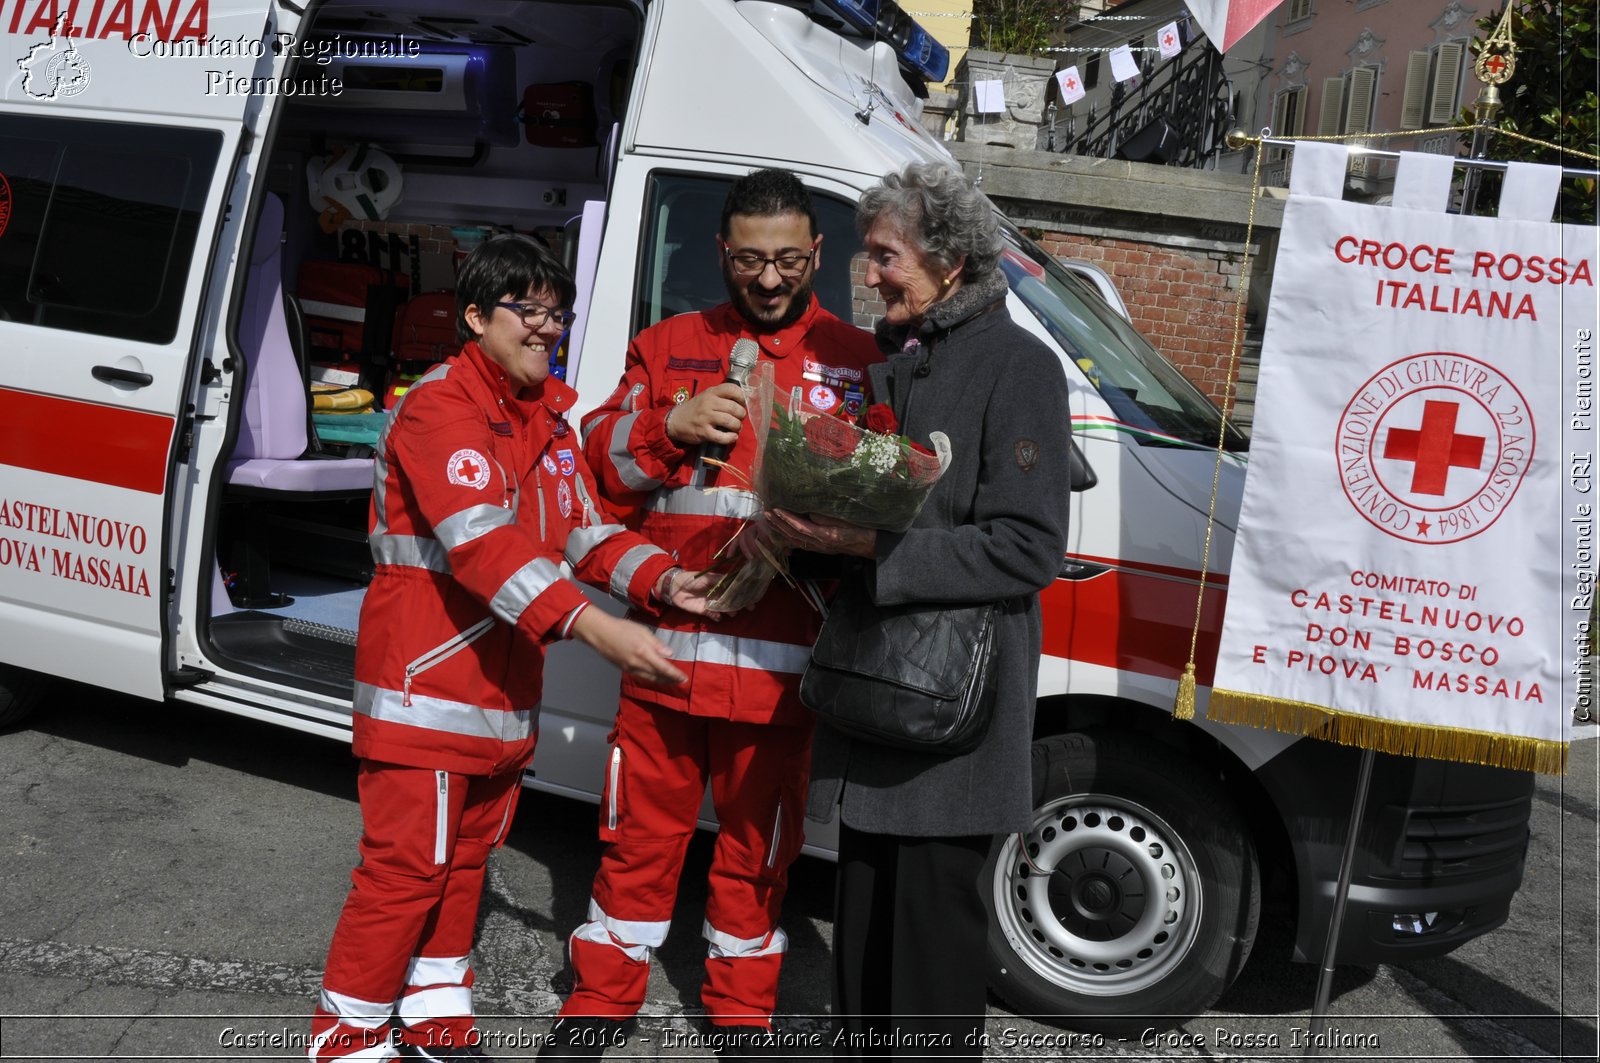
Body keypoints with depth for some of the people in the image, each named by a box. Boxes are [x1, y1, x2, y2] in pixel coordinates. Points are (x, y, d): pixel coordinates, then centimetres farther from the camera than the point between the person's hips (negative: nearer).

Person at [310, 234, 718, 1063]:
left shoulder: (548, 418, 15)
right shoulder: (440, 405, -14)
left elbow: (583, 530, 12)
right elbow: (480, 541, -28)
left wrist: (661, 579, -7)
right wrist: (589, 625, -38)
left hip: (501, 688, 8)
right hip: (426, 684, -8)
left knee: (464, 860, 17)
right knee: (407, 866, -2)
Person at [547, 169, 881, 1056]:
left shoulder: (858, 359, 5)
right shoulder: (668, 346, 11)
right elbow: (598, 460, 7)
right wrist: (671, 426, -11)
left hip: (778, 657, -1)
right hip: (665, 643, 2)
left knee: (757, 844, 12)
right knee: (640, 831, 12)